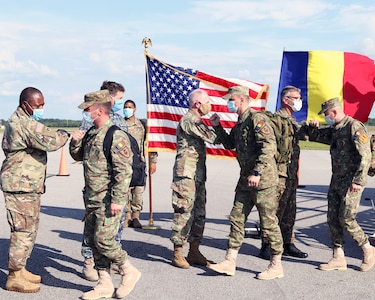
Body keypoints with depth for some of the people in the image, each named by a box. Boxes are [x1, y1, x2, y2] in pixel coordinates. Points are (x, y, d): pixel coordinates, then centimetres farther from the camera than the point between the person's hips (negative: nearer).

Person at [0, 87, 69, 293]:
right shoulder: (23, 123, -18)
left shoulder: (22, 121, 18)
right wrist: (66, 135, -8)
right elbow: (50, 142, -24)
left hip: (28, 185, 11)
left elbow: (42, 141, 21)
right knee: (23, 231, -5)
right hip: (20, 186, -11)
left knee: (30, 229, 17)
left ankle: (20, 270, 27)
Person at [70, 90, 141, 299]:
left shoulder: (116, 135, -16)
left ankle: (129, 272, 14)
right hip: (92, 198, 9)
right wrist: (76, 142, 5)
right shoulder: (91, 133, 12)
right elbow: (78, 156, 26)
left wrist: (117, 199, -23)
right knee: (92, 240, 11)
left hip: (108, 200, -9)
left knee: (103, 240, -8)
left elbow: (124, 171, -20)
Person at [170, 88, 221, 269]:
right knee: (184, 213, -6)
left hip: (198, 175, 10)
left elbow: (208, 137, 22)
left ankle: (194, 252, 19)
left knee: (199, 214, 11)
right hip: (186, 174, -10)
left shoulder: (196, 121, 21)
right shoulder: (188, 120, -11)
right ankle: (178, 253, 3)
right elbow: (211, 137, -17)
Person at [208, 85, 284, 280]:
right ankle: (229, 263, 16)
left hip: (263, 179, -10)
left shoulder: (257, 118, -13)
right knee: (236, 218, 10)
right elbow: (230, 144, 31)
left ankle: (276, 266, 10)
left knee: (268, 221, -1)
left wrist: (257, 173, -26)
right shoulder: (240, 124, 17)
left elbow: (269, 147, -23)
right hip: (245, 180, 10)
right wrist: (217, 127, 18)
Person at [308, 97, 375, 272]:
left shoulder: (354, 127, -12)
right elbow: (314, 137, 28)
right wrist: (314, 128, 4)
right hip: (336, 181, 9)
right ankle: (338, 258, 13)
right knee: (333, 219, 6)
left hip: (351, 183, -9)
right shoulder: (334, 130, 14)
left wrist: (358, 181, -21)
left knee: (346, 220, -7)